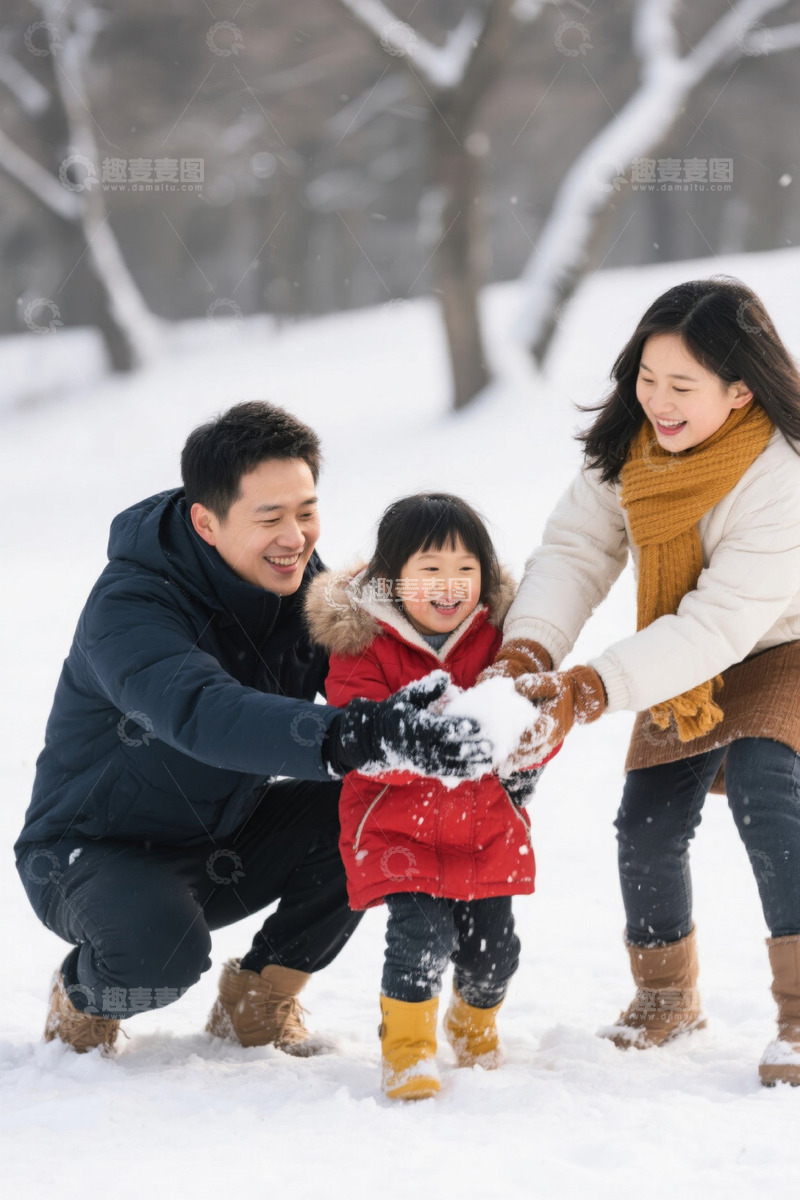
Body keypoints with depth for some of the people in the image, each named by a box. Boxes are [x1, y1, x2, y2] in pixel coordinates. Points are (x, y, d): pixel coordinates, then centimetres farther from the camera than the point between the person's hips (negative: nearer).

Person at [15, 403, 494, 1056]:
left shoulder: (296, 576, -7)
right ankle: (83, 1000, 1)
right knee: (162, 948, -37)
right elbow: (204, 715, -49)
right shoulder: (129, 605, -29)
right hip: (96, 851, -6)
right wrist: (355, 737, -64)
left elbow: (375, 679, -10)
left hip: (222, 841, 6)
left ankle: (258, 1000, 4)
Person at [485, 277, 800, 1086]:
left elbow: (722, 621, -37)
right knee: (647, 825, 1)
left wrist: (598, 687, -45)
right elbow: (577, 547, -15)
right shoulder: (630, 443, -15)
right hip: (686, 665, 6)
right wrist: (532, 642, -36)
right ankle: (665, 997, 27)